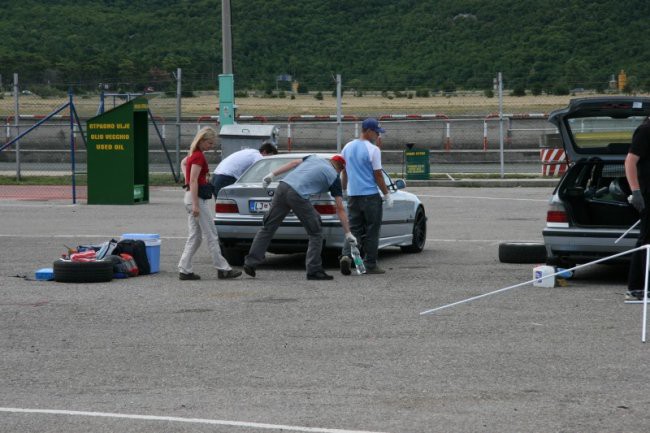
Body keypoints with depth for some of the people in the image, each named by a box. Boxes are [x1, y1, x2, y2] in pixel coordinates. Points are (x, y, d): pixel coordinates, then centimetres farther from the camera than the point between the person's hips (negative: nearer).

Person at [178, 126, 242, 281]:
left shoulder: (193, 153, 12)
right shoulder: (199, 156, -16)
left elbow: (183, 163, 35)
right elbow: (194, 181, -21)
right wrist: (196, 205, -23)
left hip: (192, 196, 10)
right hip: (198, 198, -10)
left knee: (194, 237, 9)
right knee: (211, 236, -2)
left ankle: (185, 270, 6)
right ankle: (222, 269, 3)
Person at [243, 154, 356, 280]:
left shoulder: (314, 158, 27)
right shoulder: (334, 177, 14)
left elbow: (294, 163, 14)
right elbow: (340, 209, 12)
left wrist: (272, 174, 14)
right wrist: (348, 233, 16)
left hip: (283, 186, 5)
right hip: (298, 196, -5)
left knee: (268, 227, 13)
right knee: (315, 233, 9)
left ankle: (250, 262, 10)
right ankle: (314, 270, 4)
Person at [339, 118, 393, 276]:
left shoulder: (347, 147, 9)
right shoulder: (373, 150, -11)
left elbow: (344, 172, 18)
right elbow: (378, 175, -10)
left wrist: (344, 188, 32)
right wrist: (387, 194, -2)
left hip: (353, 196, 5)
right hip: (371, 195, -5)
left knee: (354, 228, 9)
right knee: (371, 231, 4)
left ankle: (346, 255, -13)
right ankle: (370, 264, 6)